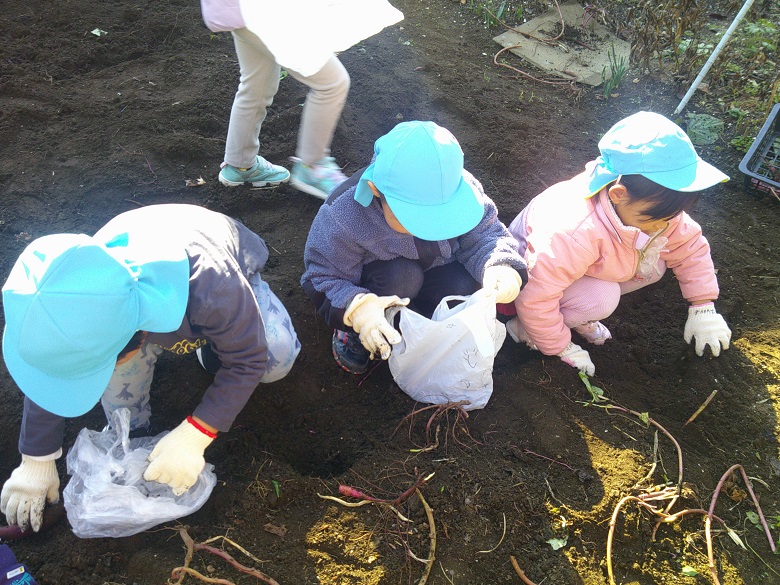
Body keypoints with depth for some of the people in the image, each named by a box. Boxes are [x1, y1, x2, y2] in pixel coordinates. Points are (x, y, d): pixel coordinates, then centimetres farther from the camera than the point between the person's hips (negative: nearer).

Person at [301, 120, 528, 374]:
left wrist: (500, 267, -38)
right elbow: (323, 276, -25)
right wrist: (357, 309, -46)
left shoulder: (457, 191, -25)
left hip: (433, 273, 3)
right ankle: (354, 334, -7)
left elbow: (485, 234, -14)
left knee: (467, 284, -26)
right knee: (403, 276, -35)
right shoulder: (344, 217, -34)